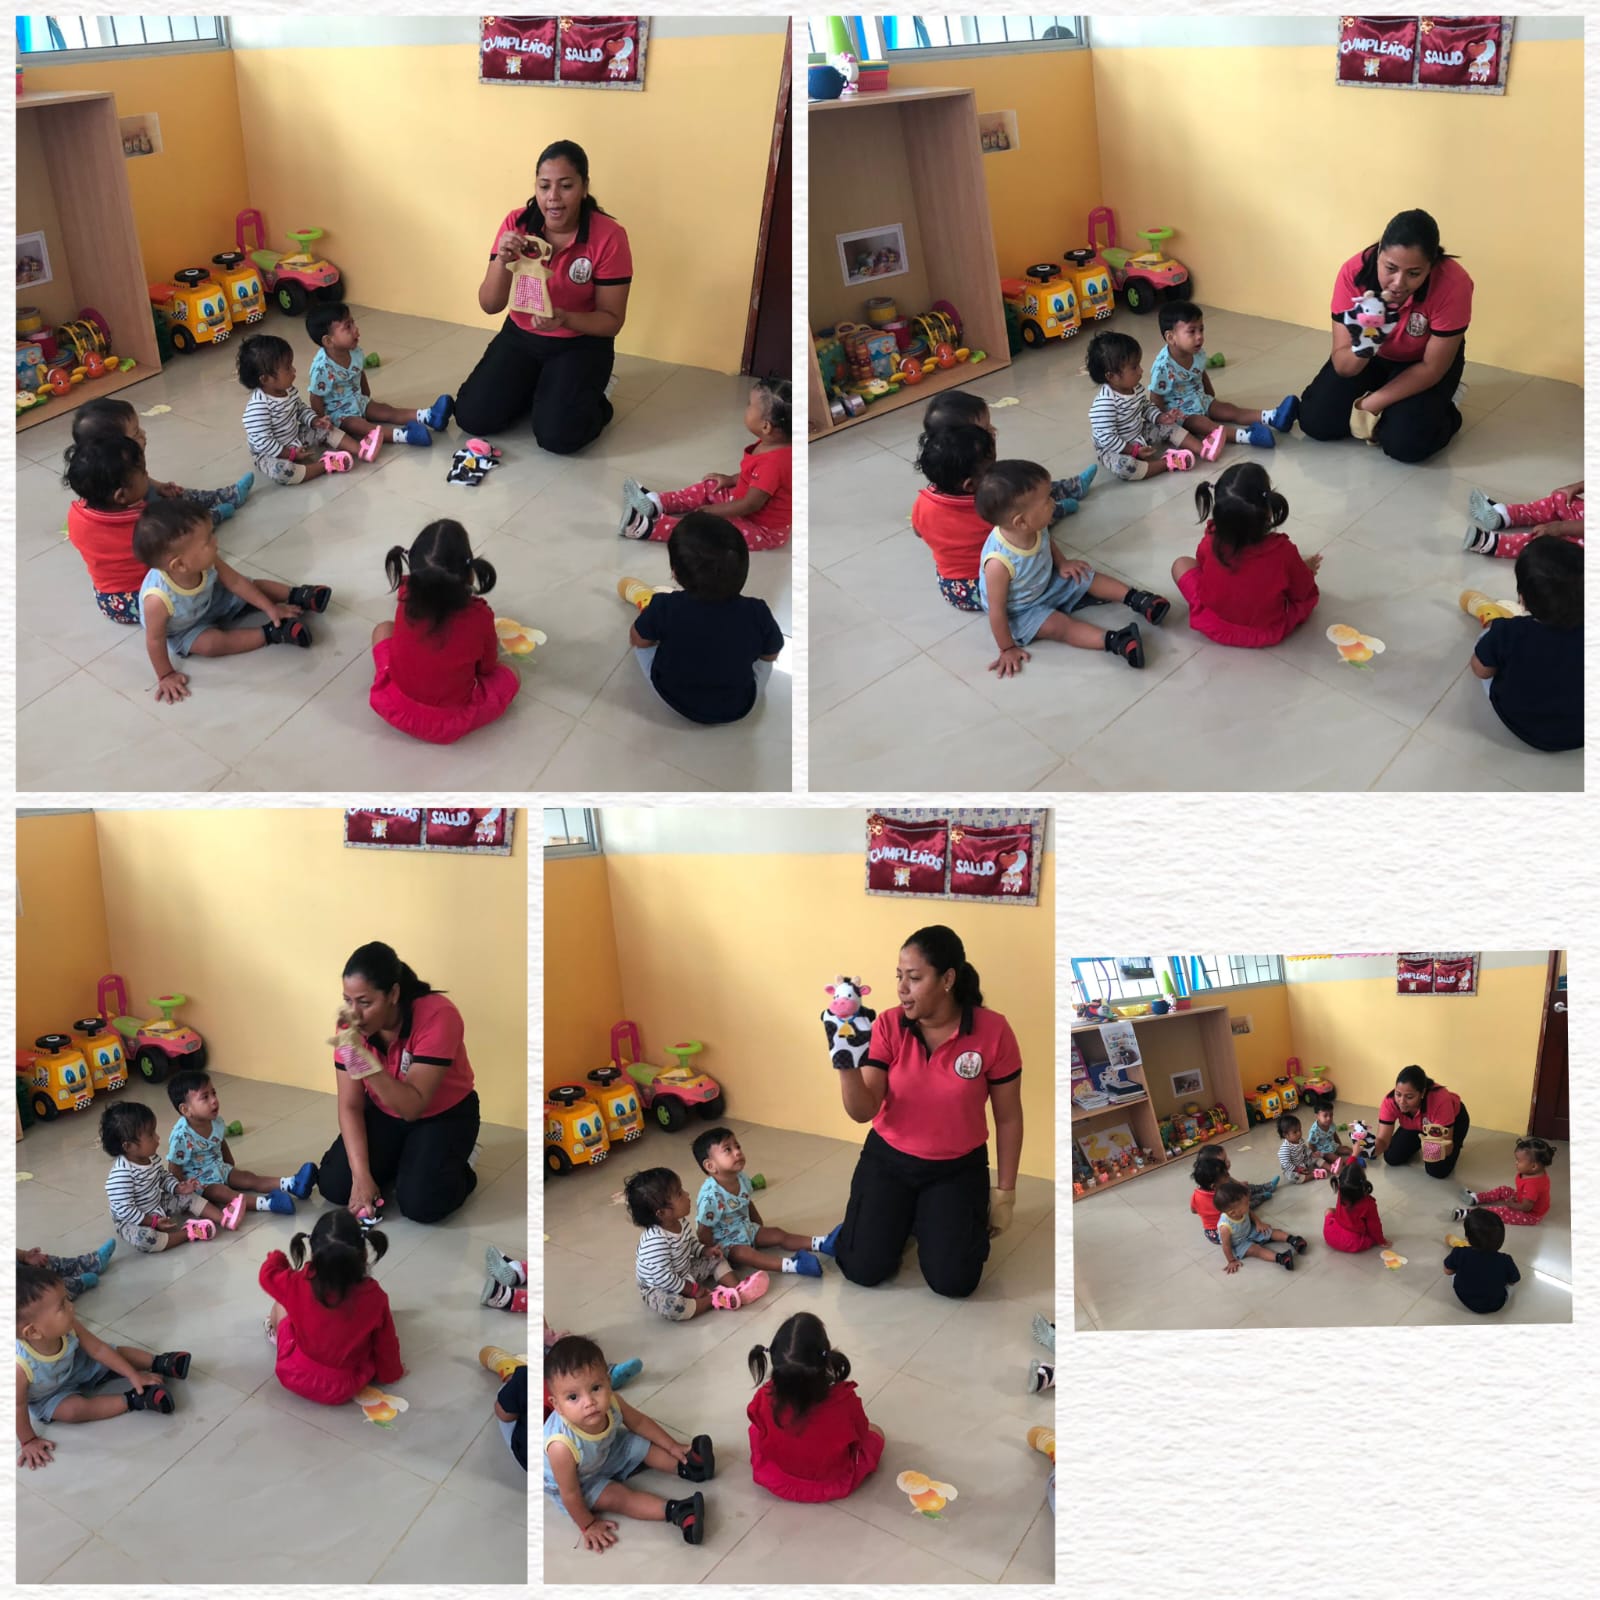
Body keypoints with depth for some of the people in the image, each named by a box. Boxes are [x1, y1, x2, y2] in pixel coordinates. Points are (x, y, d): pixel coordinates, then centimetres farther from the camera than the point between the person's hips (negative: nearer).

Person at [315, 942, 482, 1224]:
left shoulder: (437, 1016, -33)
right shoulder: (352, 1024, -18)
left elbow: (413, 1107, -34)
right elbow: (350, 1106, -14)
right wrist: (361, 1176, -25)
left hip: (443, 1115, -4)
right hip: (384, 1113, 5)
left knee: (420, 1204, -24)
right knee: (333, 1186, -12)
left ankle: (455, 1163, 7)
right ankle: (400, 1159, 14)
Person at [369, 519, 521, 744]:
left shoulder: (406, 595, -17)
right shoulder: (479, 616, -24)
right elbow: (487, 668, -3)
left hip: (394, 708, 3)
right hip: (449, 725, -3)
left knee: (383, 629, 23)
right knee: (510, 673, 19)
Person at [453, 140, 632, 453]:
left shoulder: (608, 235, -19)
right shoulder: (517, 224, -10)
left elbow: (612, 320, -14)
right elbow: (490, 306, -10)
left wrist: (565, 319, -33)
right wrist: (502, 261, -30)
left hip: (581, 343, -3)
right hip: (521, 336, 4)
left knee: (557, 435, -24)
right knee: (472, 417, -11)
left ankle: (588, 398, 9)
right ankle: (536, 388, 16)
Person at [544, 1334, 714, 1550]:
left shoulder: (610, 1404, -30)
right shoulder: (562, 1446, -46)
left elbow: (640, 1422, -6)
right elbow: (570, 1493, -29)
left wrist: (673, 1446, 4)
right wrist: (588, 1526, -15)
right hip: (578, 1482, -6)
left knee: (643, 1446, 3)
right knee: (616, 1496, -18)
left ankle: (686, 1466, 15)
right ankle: (676, 1513, -18)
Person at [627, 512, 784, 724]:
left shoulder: (664, 608, -28)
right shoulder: (757, 614, -26)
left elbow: (637, 639, -7)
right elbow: (771, 655, -6)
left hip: (674, 698, 0)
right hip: (738, 709, 0)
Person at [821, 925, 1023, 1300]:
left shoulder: (992, 1031, -18)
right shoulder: (889, 1026, -14)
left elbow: (1008, 1118, -6)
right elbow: (862, 1112, -17)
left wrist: (1004, 1192, -1)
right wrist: (846, 1063, -35)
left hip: (958, 1168, -1)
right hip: (887, 1159, 1)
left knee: (953, 1281, -12)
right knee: (863, 1270, -8)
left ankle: (931, 1221, 21)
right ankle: (900, 1217, 24)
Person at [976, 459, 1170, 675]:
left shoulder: (1033, 530, -21)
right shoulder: (999, 562, -43)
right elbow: (997, 611, -31)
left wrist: (1062, 563, -4)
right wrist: (1008, 649, -22)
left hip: (1046, 583, 8)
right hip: (1021, 612, -8)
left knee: (1086, 577, 2)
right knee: (1060, 625, -24)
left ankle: (1135, 599, 4)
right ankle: (1113, 641, -34)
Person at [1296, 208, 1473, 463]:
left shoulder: (1453, 284, -35)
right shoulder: (1355, 272, -30)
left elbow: (1432, 368, -24)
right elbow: (1342, 366, -26)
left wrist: (1368, 406, -25)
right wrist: (1360, 348, -50)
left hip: (1422, 362, -3)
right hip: (1372, 356, 3)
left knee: (1405, 443, -25)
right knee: (1314, 421, -14)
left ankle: (1441, 411, 8)